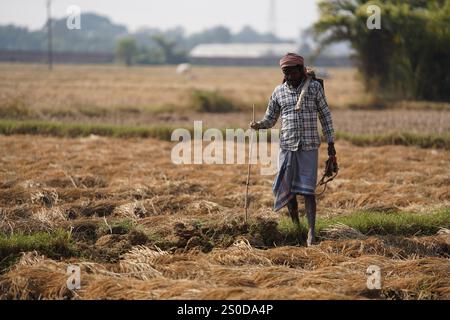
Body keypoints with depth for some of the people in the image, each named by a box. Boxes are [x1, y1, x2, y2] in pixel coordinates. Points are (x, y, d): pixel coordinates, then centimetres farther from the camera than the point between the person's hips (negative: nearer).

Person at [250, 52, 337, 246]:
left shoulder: (314, 87, 0)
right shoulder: (279, 92, 6)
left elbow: (325, 116, 4)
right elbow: (270, 119, 13)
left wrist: (331, 145, 0)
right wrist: (258, 125, -10)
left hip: (309, 146, -3)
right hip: (287, 145, 3)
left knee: (307, 188, -8)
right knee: (287, 188, 5)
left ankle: (311, 232, -8)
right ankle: (296, 227, 20)